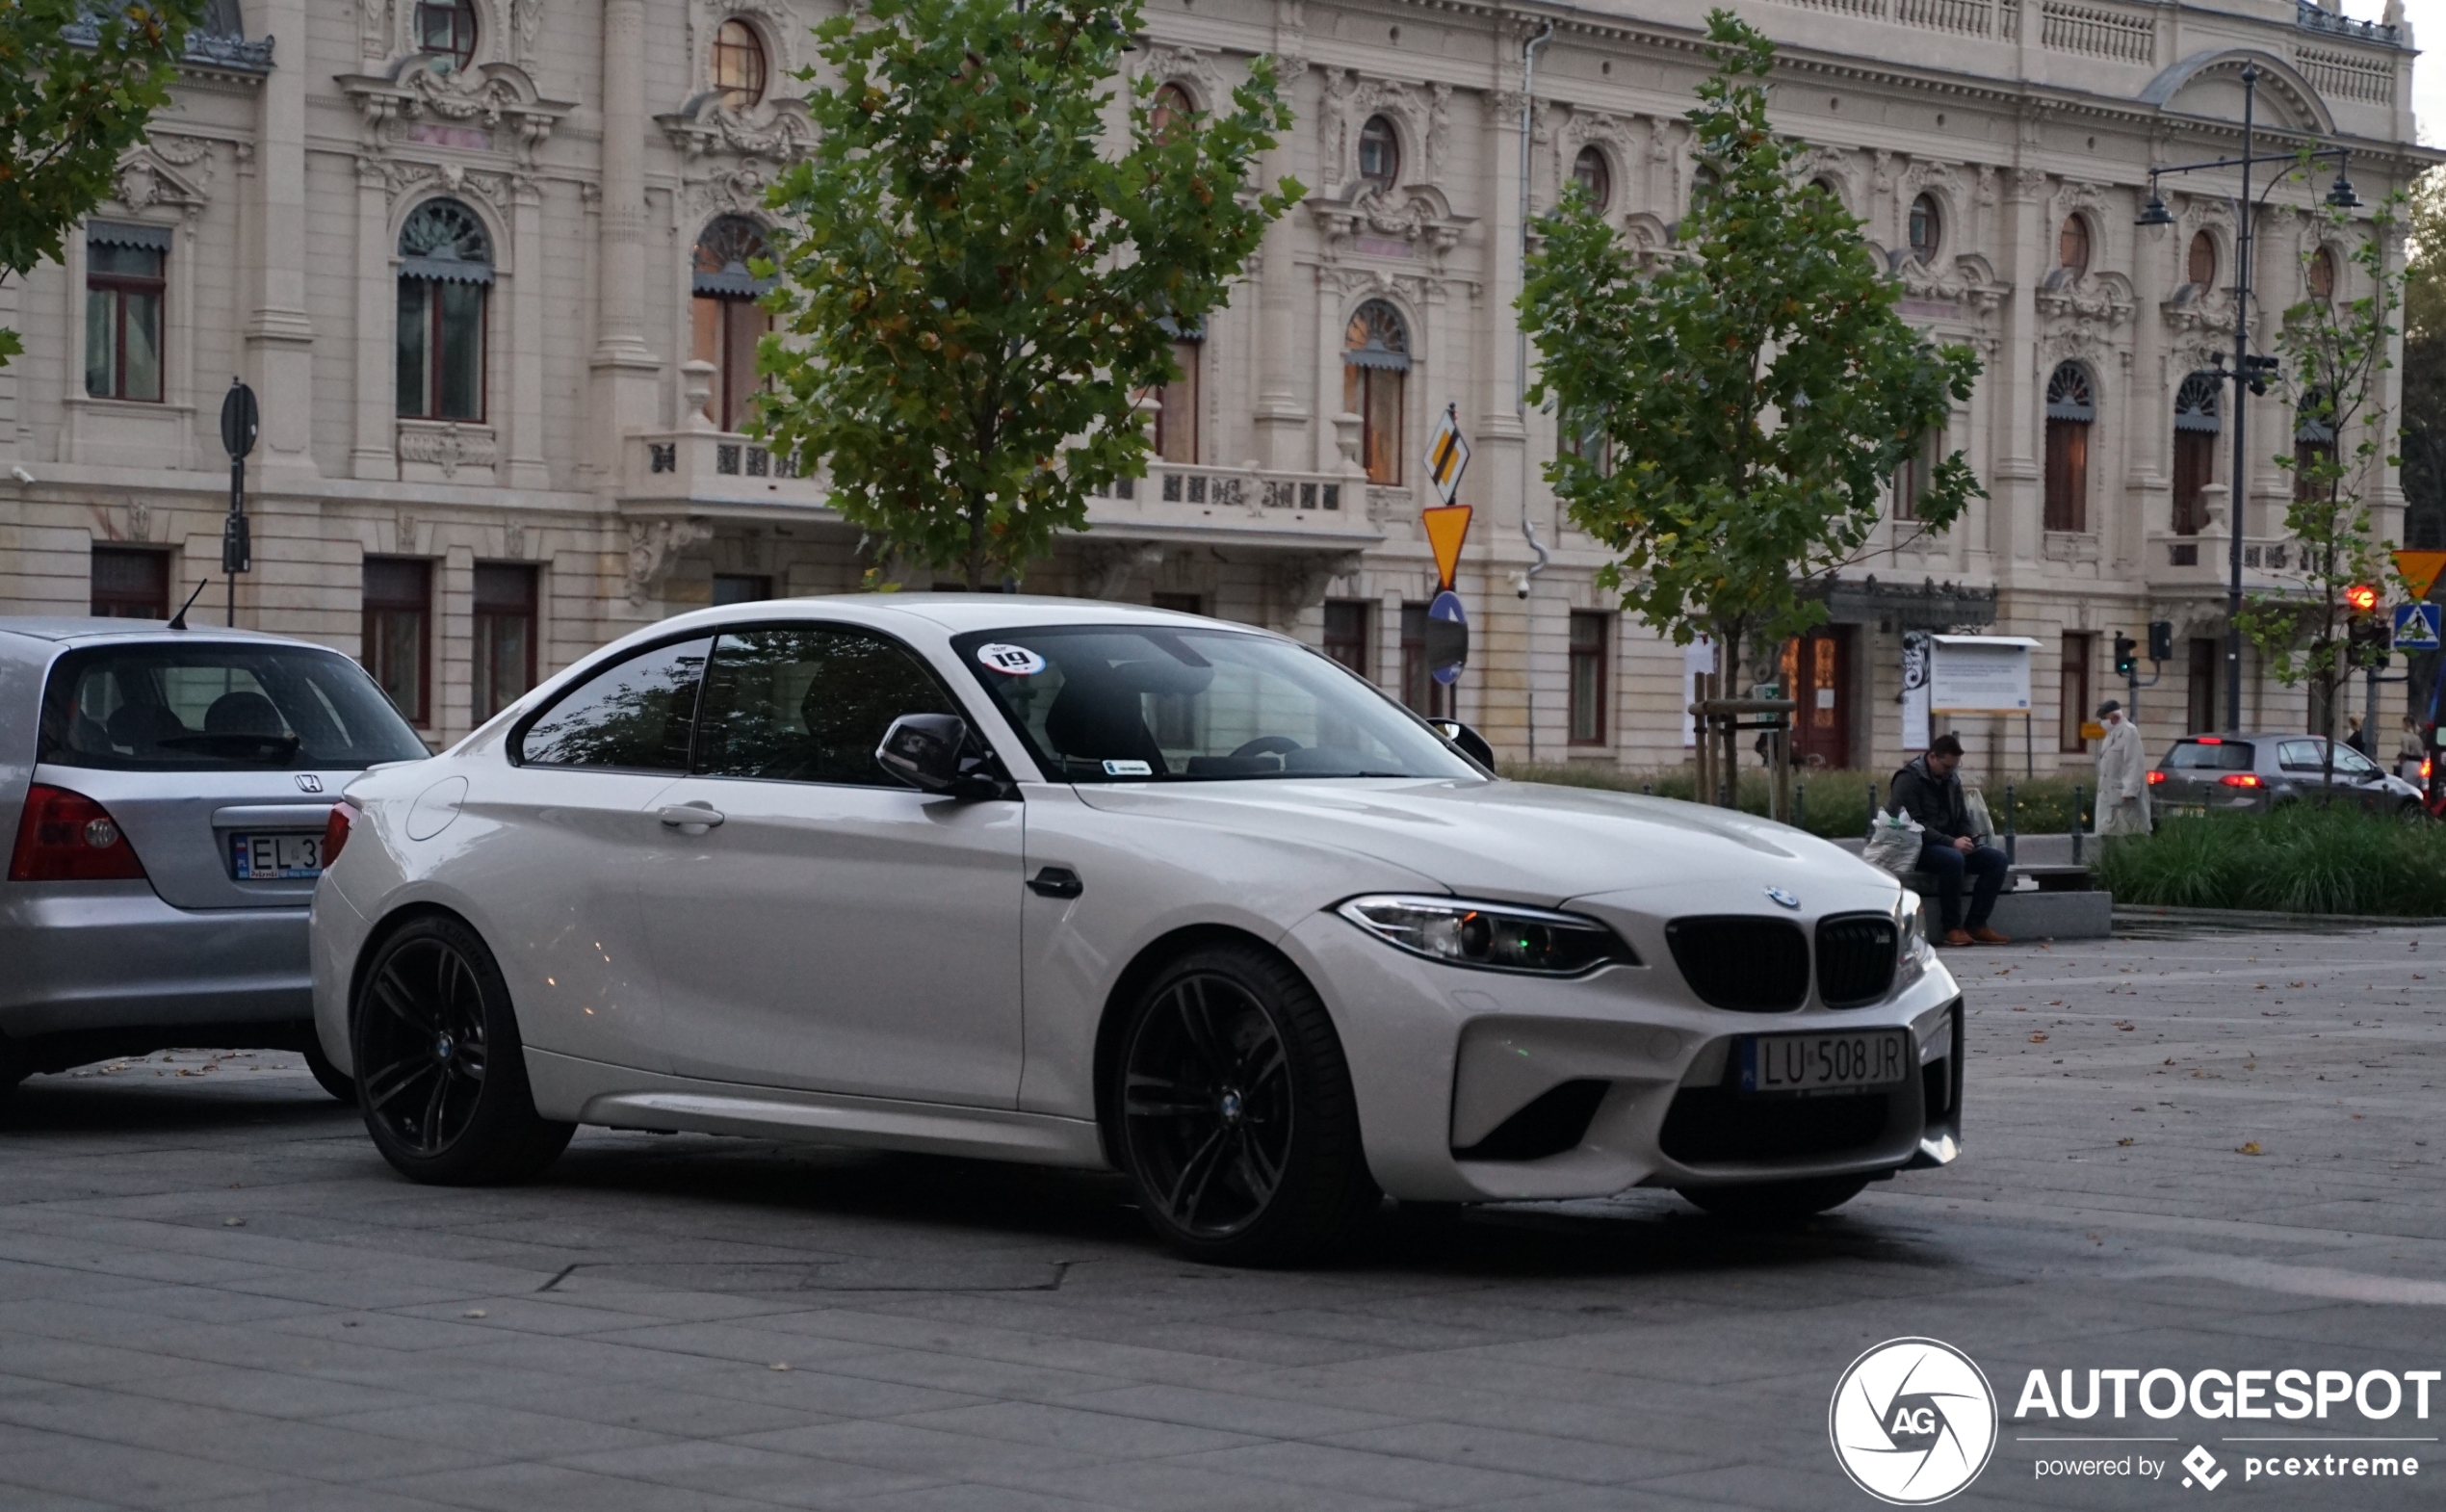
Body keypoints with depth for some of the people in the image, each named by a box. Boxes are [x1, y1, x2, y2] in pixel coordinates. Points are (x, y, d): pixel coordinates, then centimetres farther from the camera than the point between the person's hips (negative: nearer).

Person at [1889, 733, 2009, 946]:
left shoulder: (1951, 780, 15)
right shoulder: (1908, 779, -10)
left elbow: (1963, 820, 20)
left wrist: (1967, 840, -4)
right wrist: (1952, 842, -26)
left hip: (1950, 846, 8)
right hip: (1919, 848, -8)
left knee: (1996, 858, -12)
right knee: (1953, 859, -38)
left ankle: (1976, 925, -15)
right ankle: (1952, 927, -27)